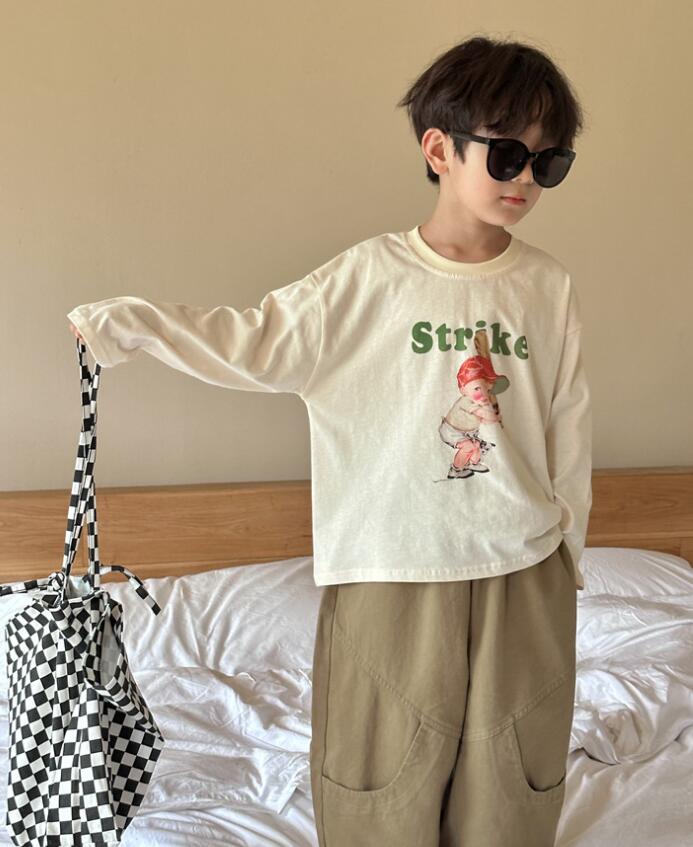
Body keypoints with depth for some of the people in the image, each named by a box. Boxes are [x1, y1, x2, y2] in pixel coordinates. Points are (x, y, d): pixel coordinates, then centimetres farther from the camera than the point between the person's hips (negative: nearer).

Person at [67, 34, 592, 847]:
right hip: (396, 576, -2)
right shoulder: (370, 277, -9)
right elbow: (255, 343, -11)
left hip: (524, 577, 3)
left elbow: (568, 427, 5)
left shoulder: (549, 285, -1)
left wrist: (568, 548, 10)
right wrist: (124, 323, -18)